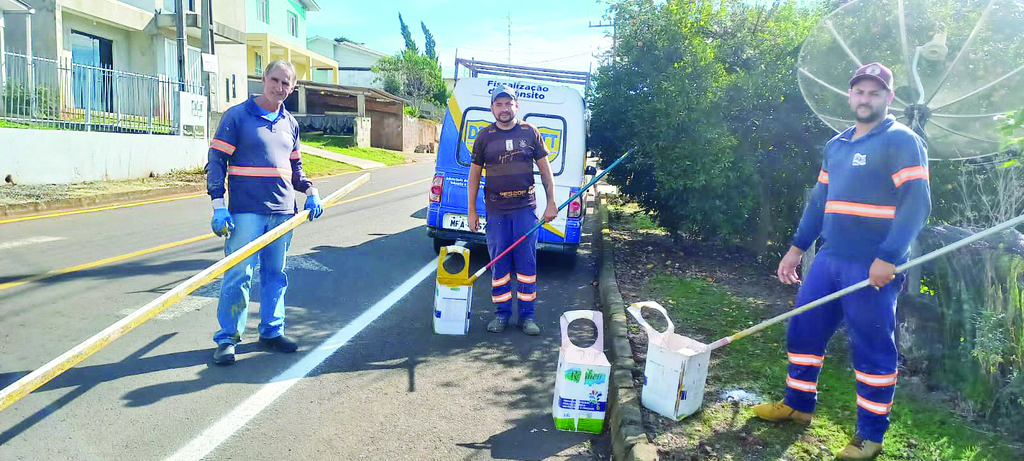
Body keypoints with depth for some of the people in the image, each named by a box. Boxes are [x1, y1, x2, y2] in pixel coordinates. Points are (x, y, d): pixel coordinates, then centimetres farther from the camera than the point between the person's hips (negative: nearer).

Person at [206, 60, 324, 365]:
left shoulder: (290, 123, 15)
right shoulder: (237, 116, -1)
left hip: (283, 212, 5)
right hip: (246, 212, -5)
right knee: (238, 275, -4)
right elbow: (216, 161, -5)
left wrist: (310, 192, 9)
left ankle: (272, 331, 23)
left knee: (276, 274, 11)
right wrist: (218, 206, -13)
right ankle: (227, 338, 7)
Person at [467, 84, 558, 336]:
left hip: (525, 208, 0)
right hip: (496, 210, 0)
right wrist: (472, 211, 5)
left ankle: (527, 314, 13)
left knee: (527, 263, 2)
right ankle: (501, 313, 17)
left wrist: (551, 202, 3)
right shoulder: (485, 136, 5)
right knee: (499, 264, 4)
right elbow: (474, 174, 9)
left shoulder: (530, 132, 5)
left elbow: (545, 169, 9)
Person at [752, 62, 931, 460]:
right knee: (803, 330, 12)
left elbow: (916, 204, -14)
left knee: (872, 349, 2)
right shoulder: (837, 145, 15)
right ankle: (798, 404, 31)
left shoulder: (902, 142, -6)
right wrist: (797, 248, 16)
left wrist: (888, 257, -22)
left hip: (874, 268, -7)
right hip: (829, 260, 7)